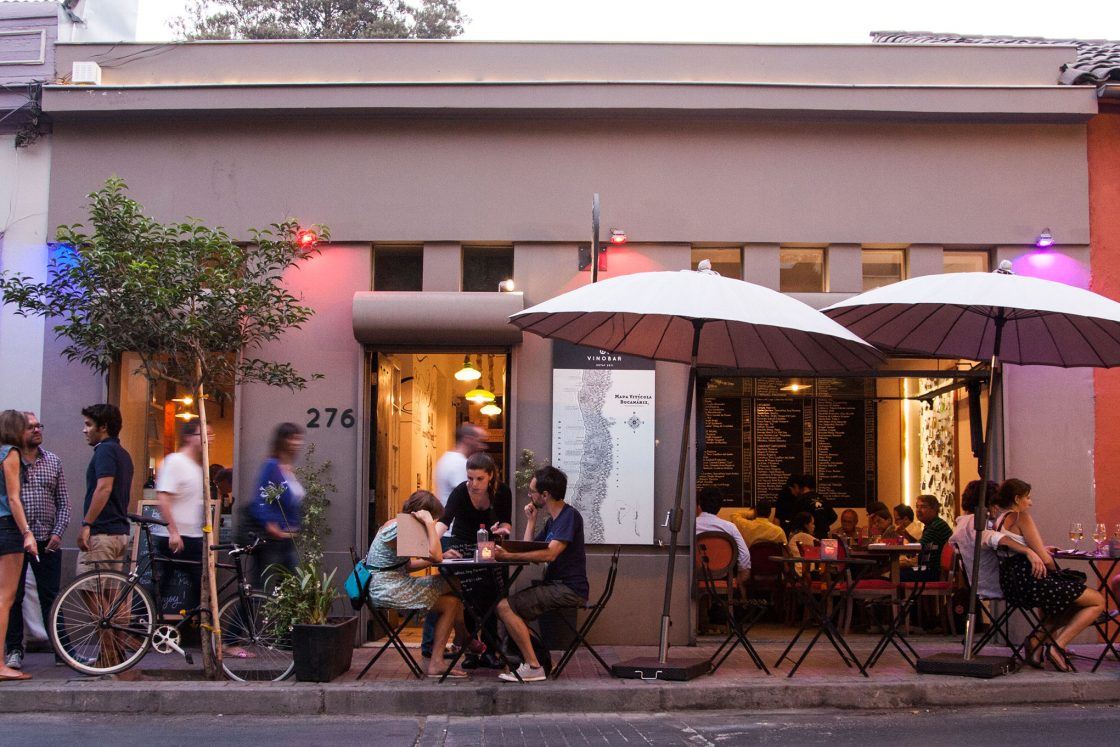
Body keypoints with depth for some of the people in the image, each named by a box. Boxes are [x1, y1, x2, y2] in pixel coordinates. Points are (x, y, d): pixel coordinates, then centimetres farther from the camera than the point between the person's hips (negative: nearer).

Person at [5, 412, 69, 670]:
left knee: (51, 597, 5)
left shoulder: (53, 461, 10)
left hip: (47, 541, 2)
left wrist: (58, 533, -2)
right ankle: (14, 650, 14)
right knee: (13, 597, 4)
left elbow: (63, 502, 10)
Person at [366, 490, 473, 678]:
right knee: (451, 603, -7)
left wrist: (442, 556, 9)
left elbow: (407, 566, 17)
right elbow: (435, 556, -23)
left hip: (391, 587, 10)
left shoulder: (396, 525, 15)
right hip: (387, 590, -10)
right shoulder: (400, 530, -18)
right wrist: (428, 523, -16)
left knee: (452, 585, 4)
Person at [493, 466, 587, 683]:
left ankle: (533, 666, -17)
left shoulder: (570, 516, -11)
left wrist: (509, 555, -27)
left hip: (569, 589, -10)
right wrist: (531, 519, 10)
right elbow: (529, 550, 15)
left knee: (505, 607, -18)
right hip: (555, 585, 10)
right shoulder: (552, 521, 19)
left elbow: (549, 554, -24)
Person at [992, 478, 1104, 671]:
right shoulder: (1021, 517, -8)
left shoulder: (998, 519, 16)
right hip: (1029, 579, -9)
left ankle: (1037, 640, 16)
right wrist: (1054, 571, 6)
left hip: (1009, 584, 9)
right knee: (1098, 601, 1)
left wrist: (1042, 550, 28)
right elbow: (1045, 559, -13)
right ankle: (1057, 646, -8)